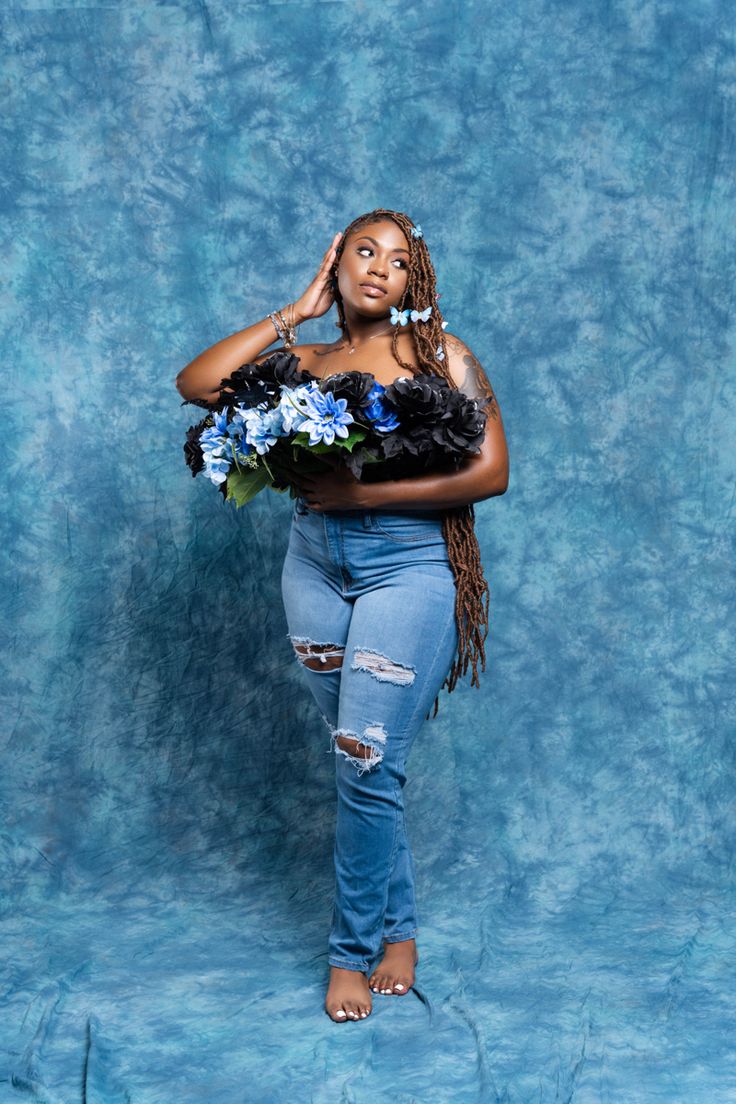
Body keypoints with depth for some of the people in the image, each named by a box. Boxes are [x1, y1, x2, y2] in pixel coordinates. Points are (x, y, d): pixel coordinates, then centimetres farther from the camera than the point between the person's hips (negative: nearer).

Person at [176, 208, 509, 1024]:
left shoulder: (440, 355, 2)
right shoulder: (303, 363, 11)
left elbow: (491, 471, -8)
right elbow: (195, 383, -3)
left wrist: (367, 493, -15)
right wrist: (295, 314, 0)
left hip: (408, 565, -4)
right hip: (315, 565, 4)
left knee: (366, 763, -7)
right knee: (360, 761, 9)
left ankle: (353, 948, 10)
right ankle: (399, 925, 24)